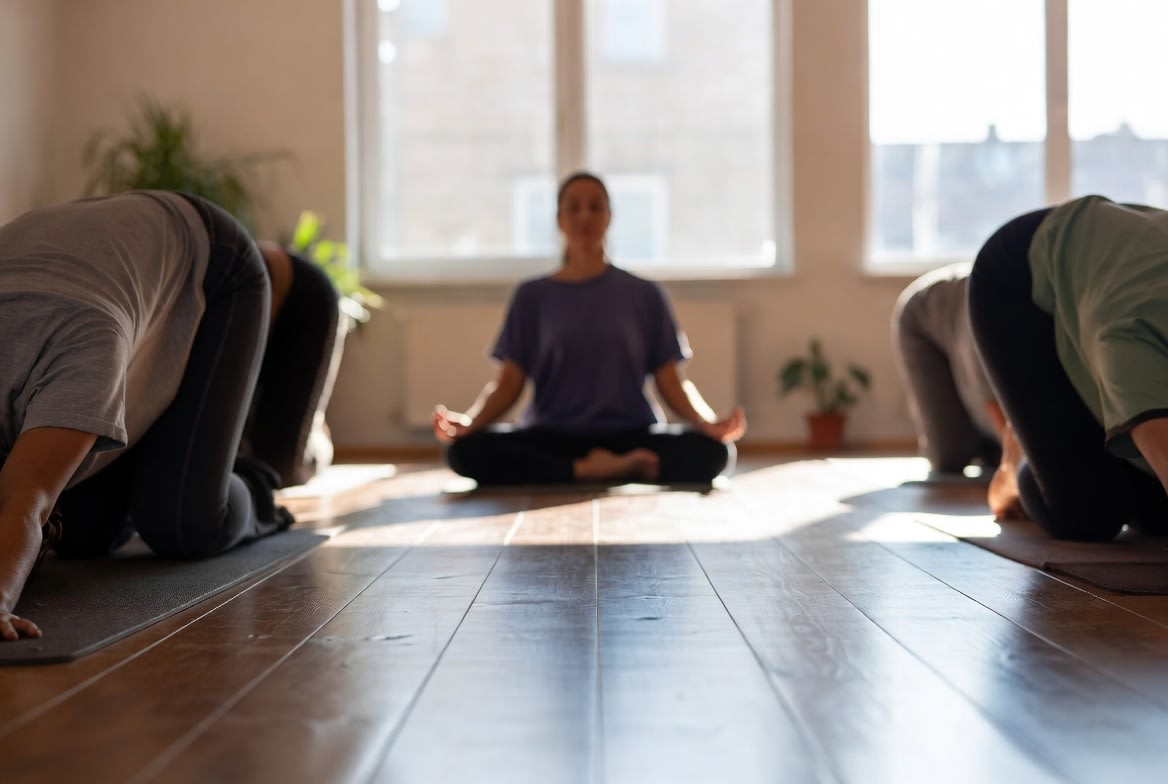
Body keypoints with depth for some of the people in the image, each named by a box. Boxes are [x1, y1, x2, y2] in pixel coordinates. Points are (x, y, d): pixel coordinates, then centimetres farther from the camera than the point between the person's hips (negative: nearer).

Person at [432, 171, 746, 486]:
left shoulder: (644, 294, 11)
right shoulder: (532, 296, 11)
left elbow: (671, 381, 7)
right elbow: (509, 383, 6)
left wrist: (709, 422, -14)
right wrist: (467, 421, -14)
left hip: (629, 436, 0)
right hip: (550, 437, 1)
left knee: (711, 451, -30)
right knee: (466, 450, -30)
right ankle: (590, 471, -26)